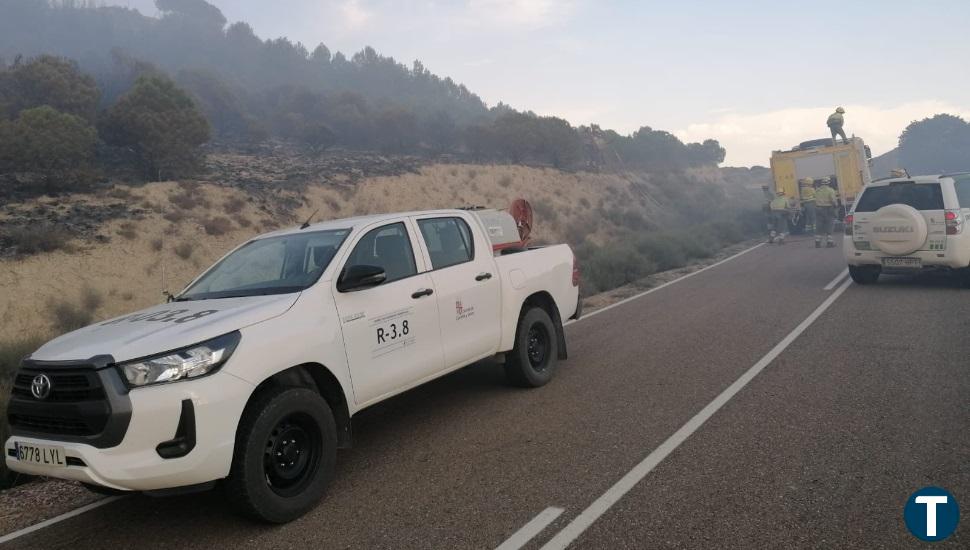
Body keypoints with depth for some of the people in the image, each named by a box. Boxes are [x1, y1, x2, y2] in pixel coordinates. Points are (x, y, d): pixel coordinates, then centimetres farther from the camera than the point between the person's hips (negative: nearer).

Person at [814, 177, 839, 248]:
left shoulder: (817, 190, 6)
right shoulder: (830, 190, -9)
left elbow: (816, 200, 3)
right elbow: (833, 200, -12)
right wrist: (836, 205, 5)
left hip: (818, 208, 4)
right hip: (828, 209, -4)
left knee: (819, 227, 8)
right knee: (828, 227, 2)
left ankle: (817, 242, 7)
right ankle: (829, 242, 3)